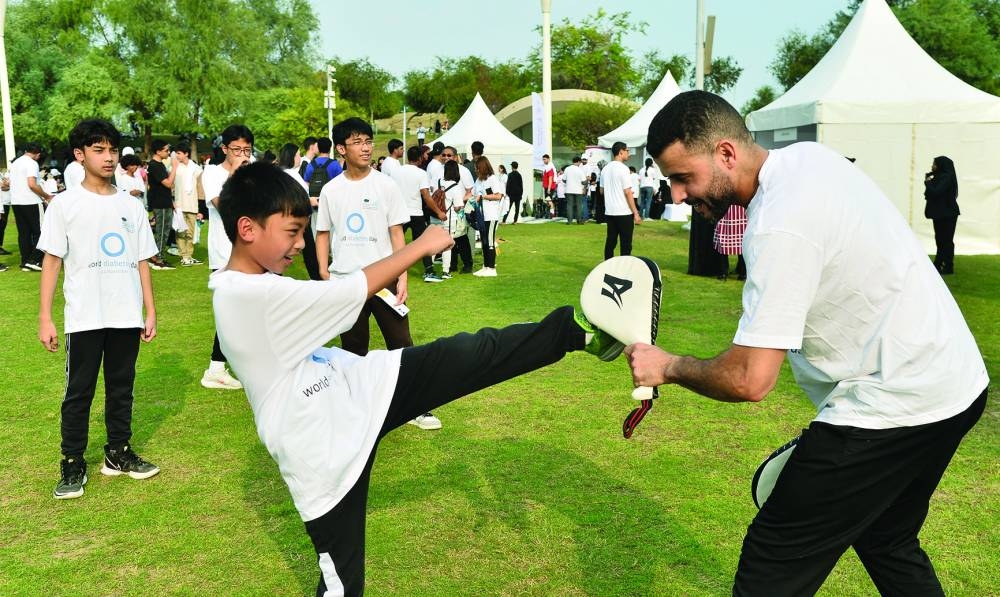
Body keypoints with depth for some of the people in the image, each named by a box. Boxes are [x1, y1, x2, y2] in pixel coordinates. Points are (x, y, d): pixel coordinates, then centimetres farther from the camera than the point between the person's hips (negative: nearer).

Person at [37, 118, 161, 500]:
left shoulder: (132, 206, 7)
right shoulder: (65, 204, -2)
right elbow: (52, 261, -3)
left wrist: (150, 312, 7)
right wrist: (45, 318, -8)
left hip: (127, 317, 3)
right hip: (84, 319, -3)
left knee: (122, 388, 12)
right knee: (79, 392, 4)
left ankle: (118, 454, 25)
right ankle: (72, 465, 15)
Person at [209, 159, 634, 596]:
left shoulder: (258, 288, 4)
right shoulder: (247, 296, -26)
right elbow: (352, 291, -25)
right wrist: (421, 246, -15)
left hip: (351, 388, 8)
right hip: (324, 443, -8)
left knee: (471, 356, -6)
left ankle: (578, 330, -2)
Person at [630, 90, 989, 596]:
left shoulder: (780, 227, -26)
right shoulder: (807, 155, 3)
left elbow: (749, 381, -28)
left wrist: (668, 367, -11)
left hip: (893, 406, -10)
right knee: (887, 543, 28)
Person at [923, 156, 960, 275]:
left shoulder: (946, 177, -16)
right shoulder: (940, 177, 12)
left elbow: (936, 192, -25)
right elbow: (932, 193, 13)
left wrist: (928, 183, -10)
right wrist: (929, 182, -2)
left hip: (947, 214, -10)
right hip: (940, 213, 10)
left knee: (946, 240, -5)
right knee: (940, 240, 14)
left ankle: (948, 267, 0)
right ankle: (938, 265, 21)